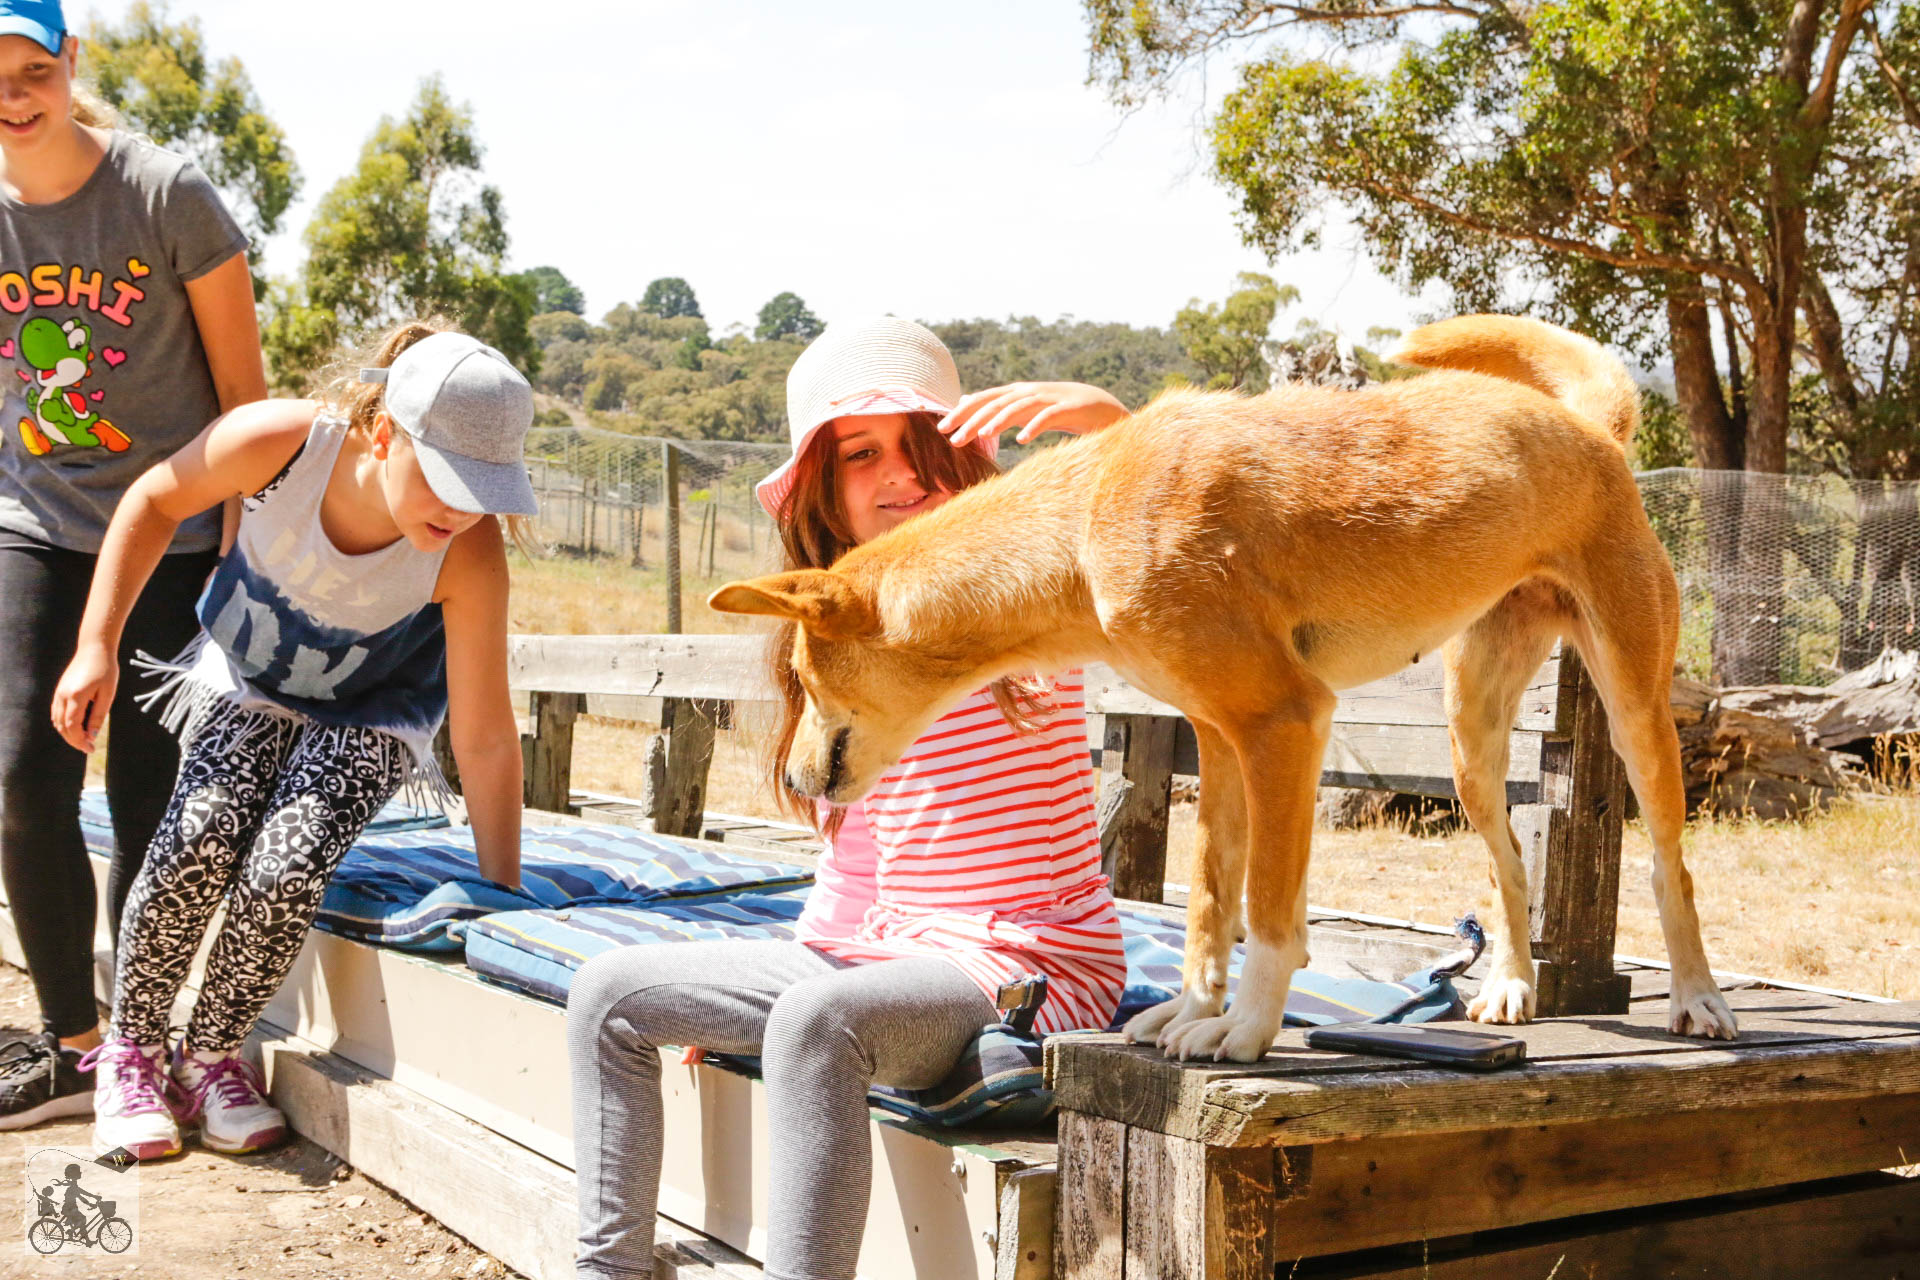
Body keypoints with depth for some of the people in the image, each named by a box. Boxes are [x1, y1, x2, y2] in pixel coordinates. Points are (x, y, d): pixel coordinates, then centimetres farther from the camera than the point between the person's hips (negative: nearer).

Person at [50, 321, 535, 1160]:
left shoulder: (470, 556, -35)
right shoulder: (279, 441, -32)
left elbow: (485, 739, -27)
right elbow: (155, 500, -10)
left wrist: (507, 896, -21)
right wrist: (96, 647, -14)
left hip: (369, 719, -1)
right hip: (248, 680, 1)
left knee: (286, 871, -26)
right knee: (202, 836, -24)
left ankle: (211, 1057, 2)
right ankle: (131, 1049, 1)